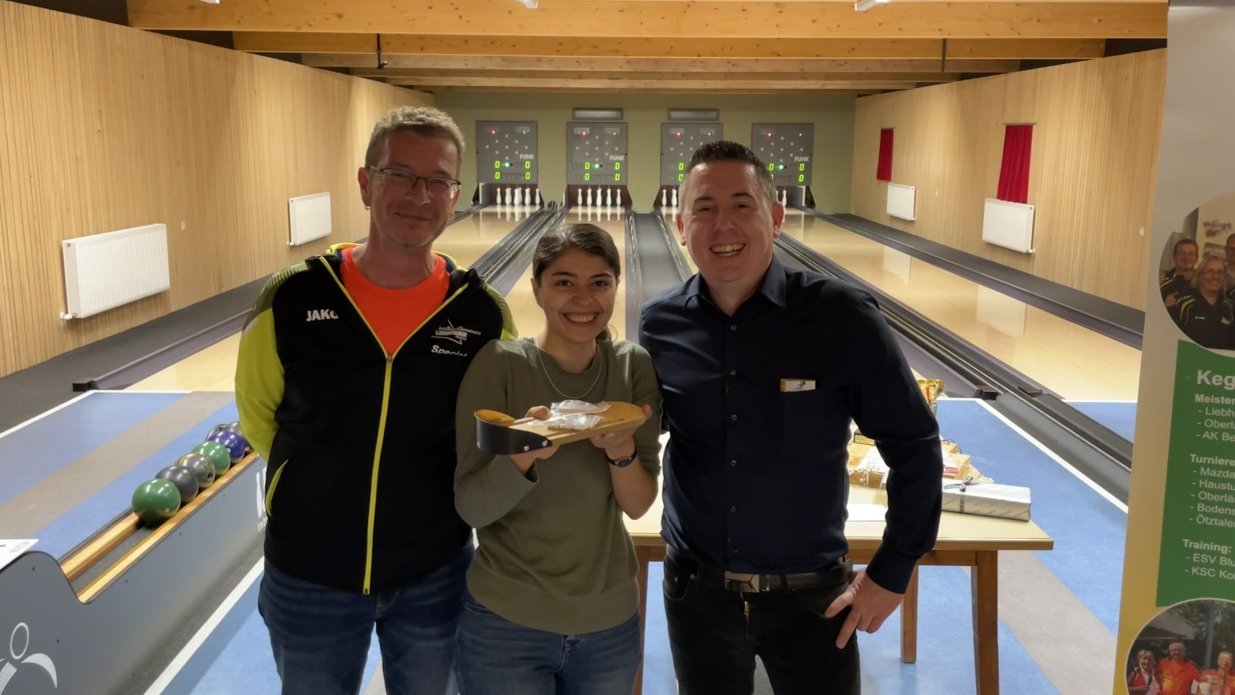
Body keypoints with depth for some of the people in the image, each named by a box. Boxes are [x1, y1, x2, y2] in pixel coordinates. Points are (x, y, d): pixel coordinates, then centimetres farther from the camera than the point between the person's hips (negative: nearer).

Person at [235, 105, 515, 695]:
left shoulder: (484, 315, -12)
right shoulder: (290, 302, -13)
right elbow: (258, 416, 4)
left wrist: (424, 489, -4)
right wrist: (327, 480, 2)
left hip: (434, 579, 0)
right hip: (308, 580, 0)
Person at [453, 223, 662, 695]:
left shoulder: (634, 367, -5)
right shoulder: (499, 365, -13)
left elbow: (638, 506, -5)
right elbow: (471, 508, -13)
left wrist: (622, 452, -24)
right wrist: (524, 453, -30)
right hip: (507, 622, -2)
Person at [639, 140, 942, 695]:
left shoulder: (842, 317, -16)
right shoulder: (660, 325, -8)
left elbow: (913, 446, -8)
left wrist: (891, 572, -6)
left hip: (810, 593, -2)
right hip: (696, 590, 2)